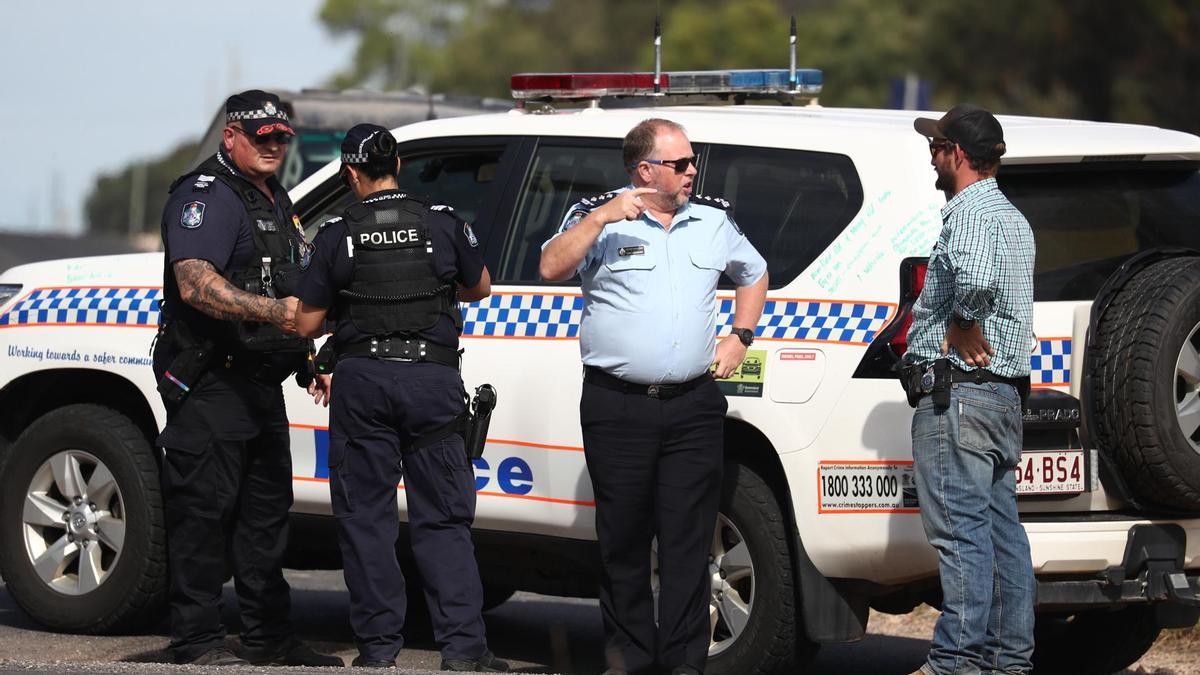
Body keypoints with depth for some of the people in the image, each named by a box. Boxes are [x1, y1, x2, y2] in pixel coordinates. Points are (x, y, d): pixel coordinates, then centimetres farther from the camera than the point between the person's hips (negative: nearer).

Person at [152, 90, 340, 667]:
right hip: (210, 381, -10)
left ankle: (269, 636, 20)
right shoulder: (206, 196, -12)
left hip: (260, 380, 10)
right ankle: (197, 640, -5)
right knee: (205, 509, -8)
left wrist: (306, 352, 25)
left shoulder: (274, 197, 20)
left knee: (267, 509, 12)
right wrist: (271, 311, -37)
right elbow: (195, 283, -26)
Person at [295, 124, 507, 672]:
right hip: (433, 379, 1)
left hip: (362, 380, -1)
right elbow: (479, 287, 18)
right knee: (442, 520, 5)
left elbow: (306, 323, 1)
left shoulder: (337, 236, -2)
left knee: (365, 518, 8)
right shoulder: (443, 224, 1)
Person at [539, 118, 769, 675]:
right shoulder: (599, 218, 2)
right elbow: (551, 268, -14)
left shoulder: (713, 221, 13)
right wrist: (603, 218, -20)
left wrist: (739, 339, 17)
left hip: (694, 406, 2)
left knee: (688, 540, -1)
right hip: (617, 406, -2)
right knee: (623, 539, 3)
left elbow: (754, 274, 30)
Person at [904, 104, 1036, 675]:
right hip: (1005, 392, 10)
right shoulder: (1012, 218, 21)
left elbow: (976, 277, -34)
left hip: (958, 391, -10)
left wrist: (961, 327, -18)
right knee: (1001, 529, 12)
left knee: (960, 529, -10)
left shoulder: (970, 213, -13)